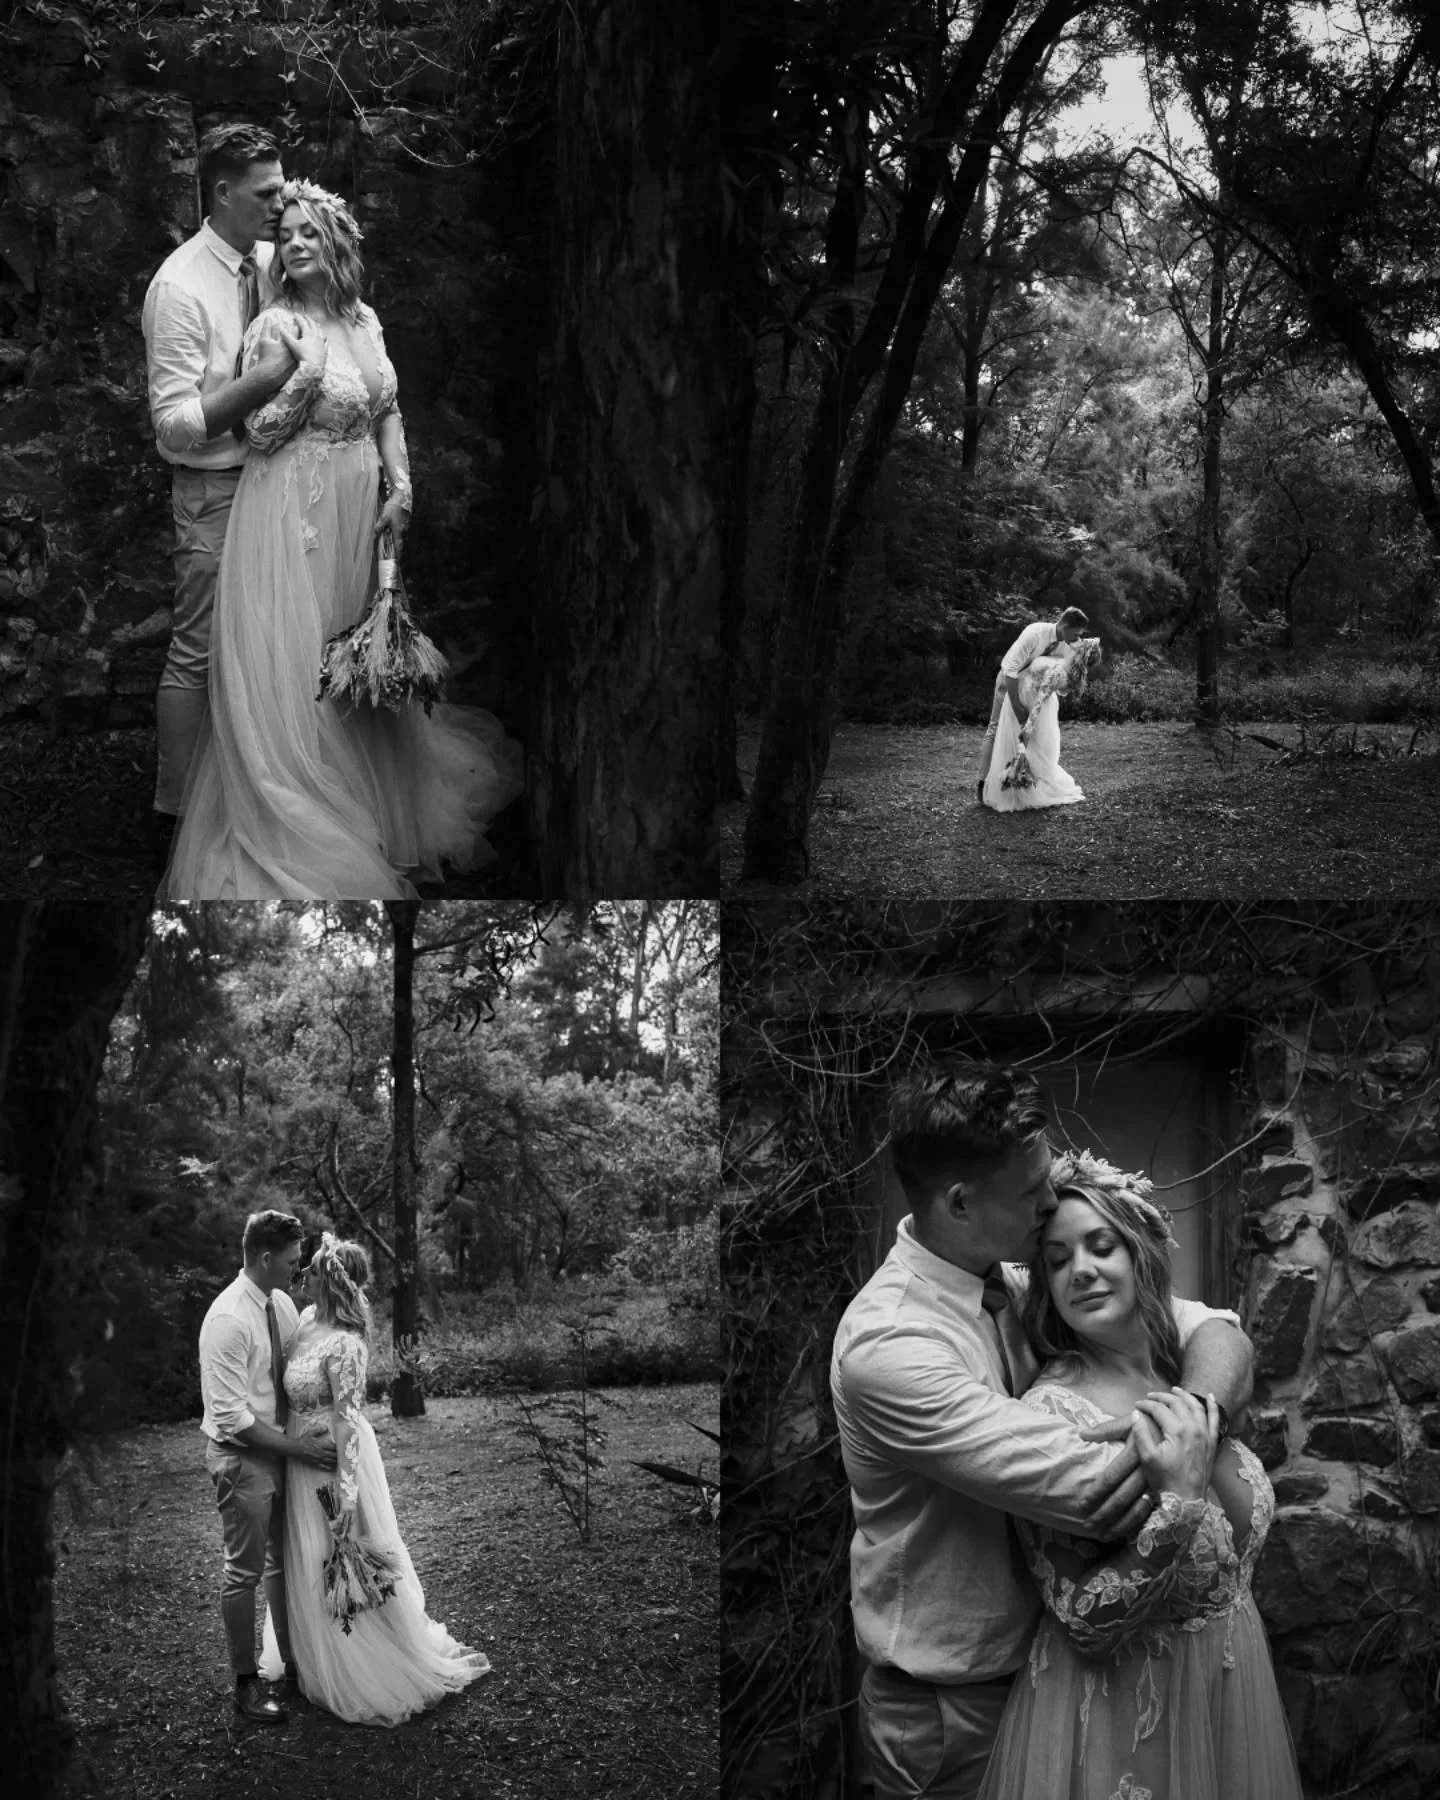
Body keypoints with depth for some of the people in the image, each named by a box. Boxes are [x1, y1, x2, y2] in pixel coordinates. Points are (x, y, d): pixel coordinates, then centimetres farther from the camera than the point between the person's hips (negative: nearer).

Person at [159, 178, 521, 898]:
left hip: (358, 510, 6)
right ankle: (292, 827, 5)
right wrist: (308, 370, -23)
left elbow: (387, 410, 14)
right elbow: (261, 433, -13)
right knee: (291, 665, -4)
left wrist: (400, 488, 4)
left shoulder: (364, 319, 8)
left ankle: (371, 804, 31)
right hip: (292, 511, -6)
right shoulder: (274, 326, -10)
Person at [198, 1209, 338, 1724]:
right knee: (246, 1571, 4)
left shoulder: (282, 1303, 1)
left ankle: (294, 1660, 34)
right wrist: (298, 1447, -21)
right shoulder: (228, 1319, -23)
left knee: (286, 1561, 19)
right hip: (242, 1458, -8)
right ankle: (246, 1683, 16)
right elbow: (232, 1417, -23)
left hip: (283, 1450, 8)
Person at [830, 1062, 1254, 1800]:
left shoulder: (1018, 1287, -4)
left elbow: (1216, 1332, -6)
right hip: (946, 1708, -7)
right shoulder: (886, 1345, -28)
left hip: (1038, 1660, 7)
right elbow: (1093, 1488, -33)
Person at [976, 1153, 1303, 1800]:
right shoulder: (1048, 1411, -21)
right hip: (1117, 1708, -6)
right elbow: (1086, 1621, -22)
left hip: (1232, 1686, 6)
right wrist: (1182, 1503, -31)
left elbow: (1246, 1532, 5)